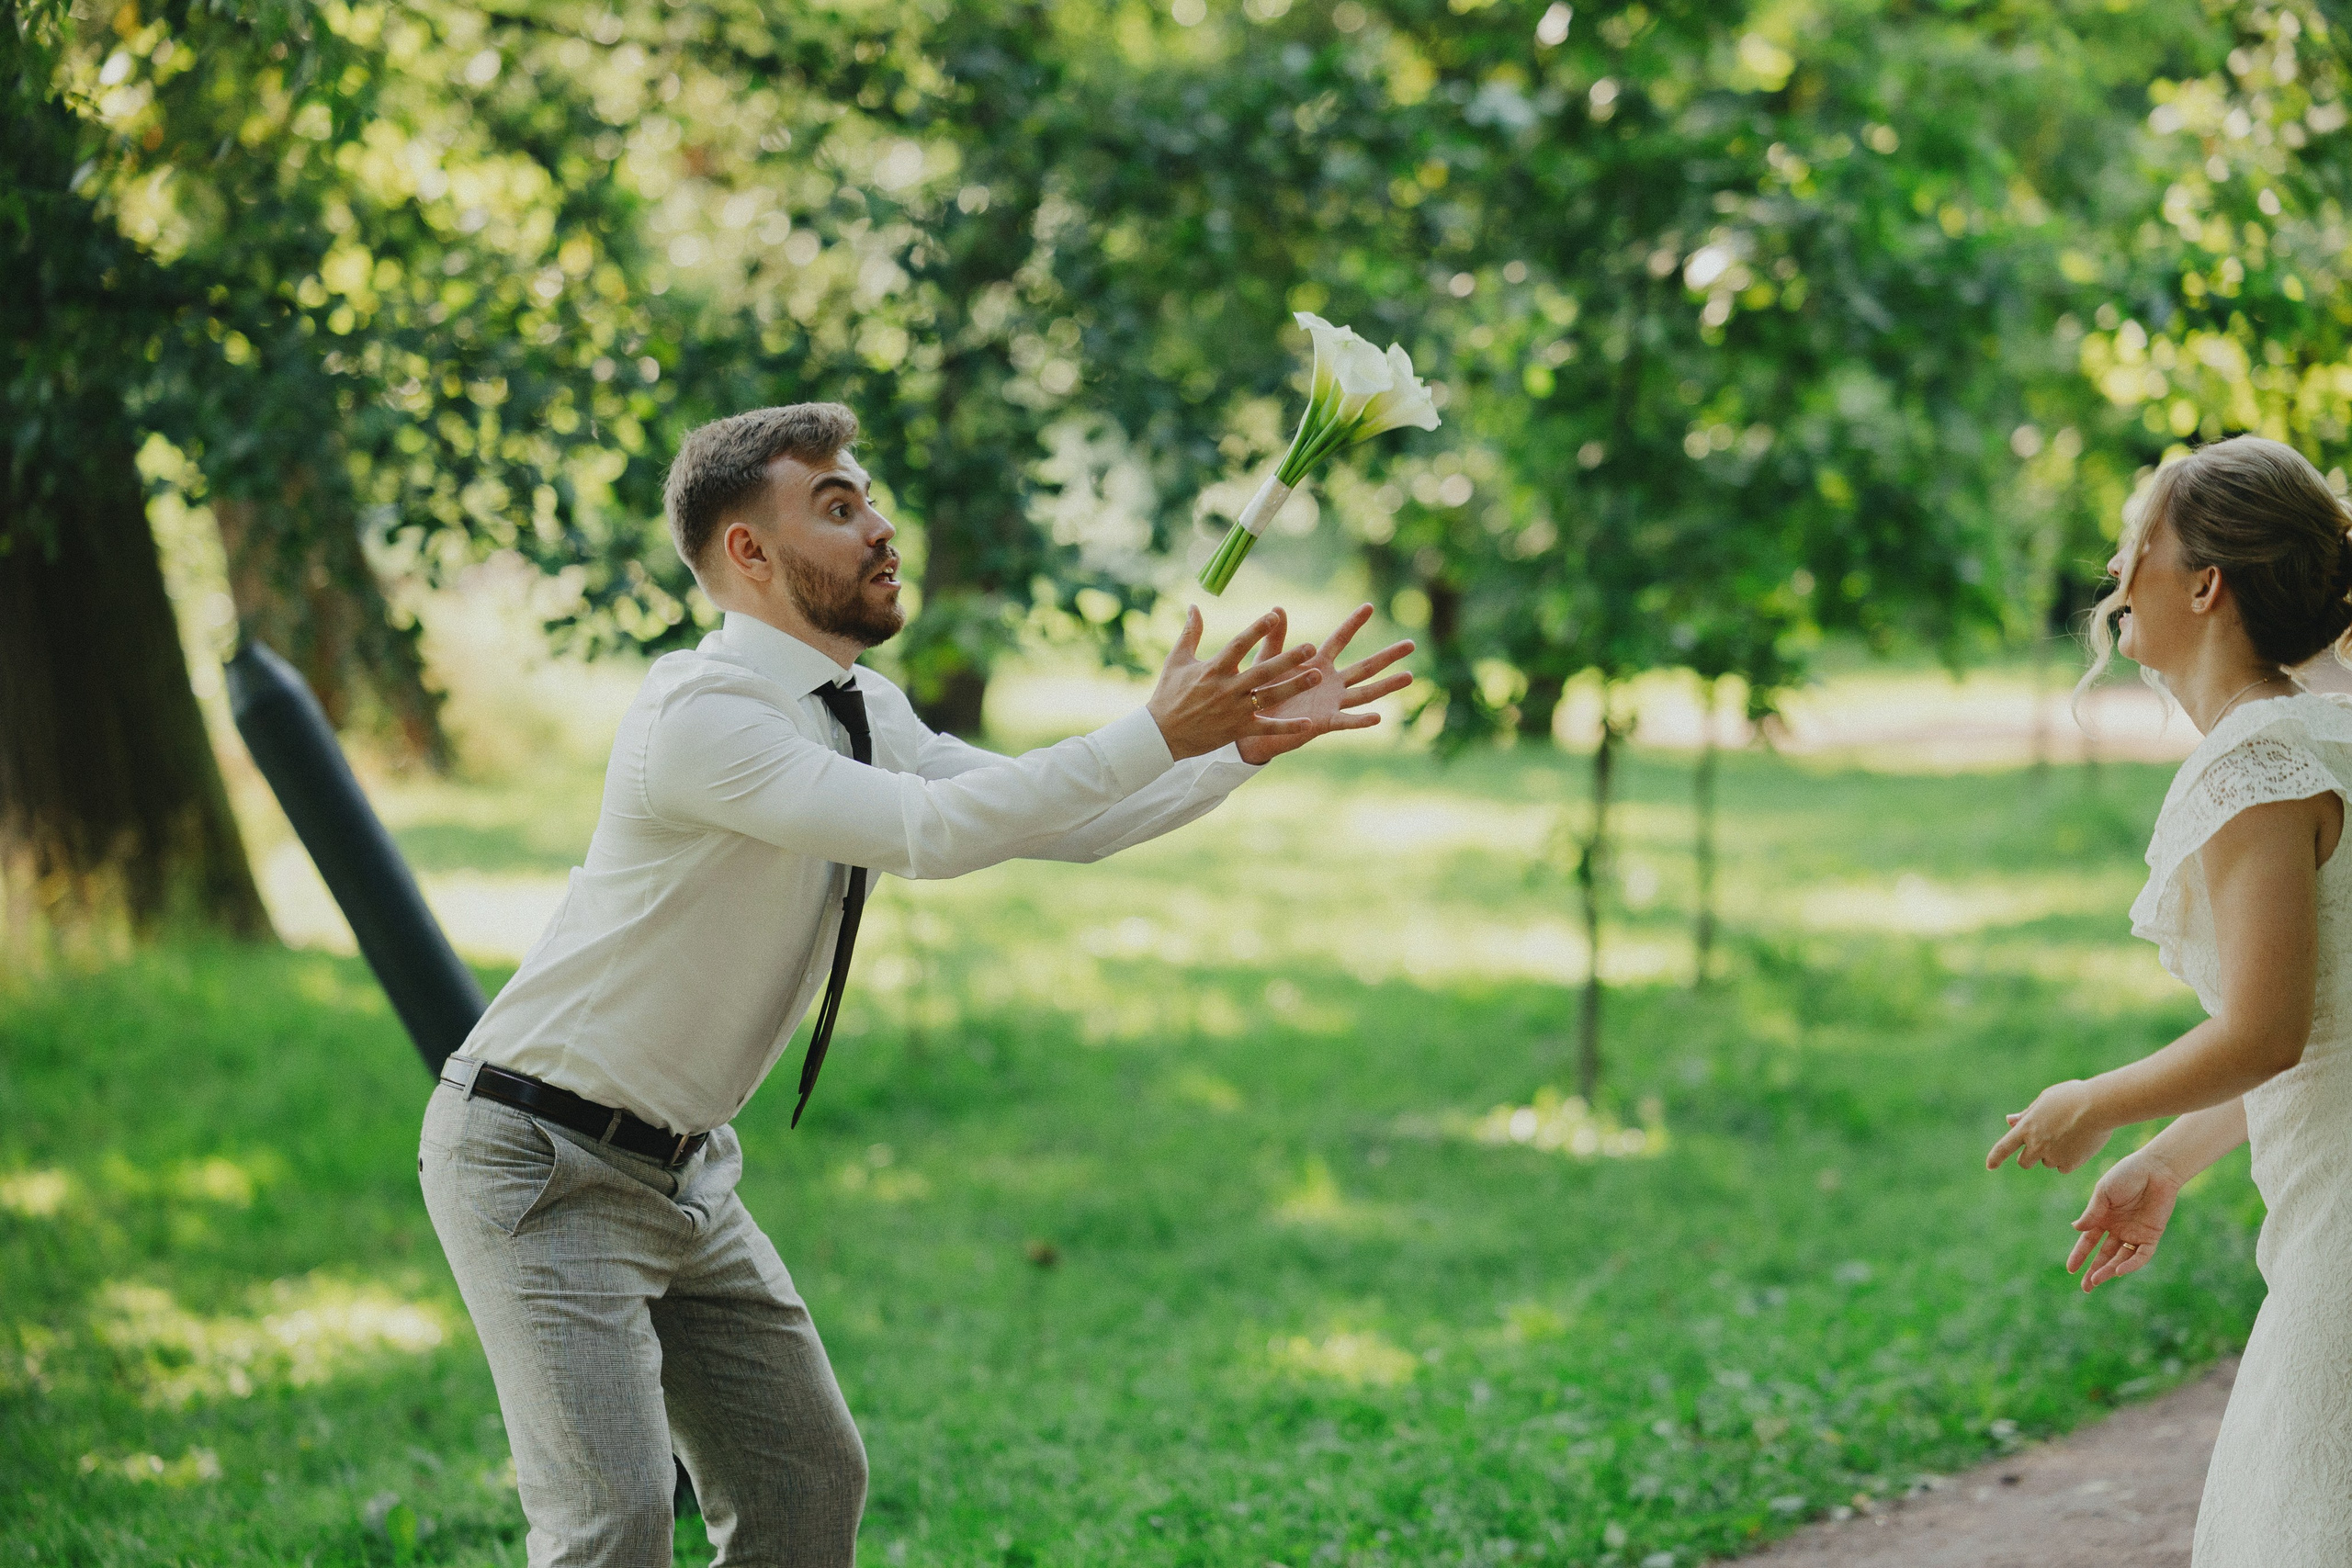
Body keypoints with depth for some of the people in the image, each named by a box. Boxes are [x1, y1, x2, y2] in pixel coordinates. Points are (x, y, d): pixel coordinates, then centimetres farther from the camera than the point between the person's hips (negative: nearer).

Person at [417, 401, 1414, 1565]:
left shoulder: (863, 715, 7)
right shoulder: (699, 713, -22)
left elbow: (1061, 822, 6)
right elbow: (928, 832, -33)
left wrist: (1246, 743, -7)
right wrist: (1156, 735, -32)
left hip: (680, 1170, 9)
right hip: (544, 1164, -9)